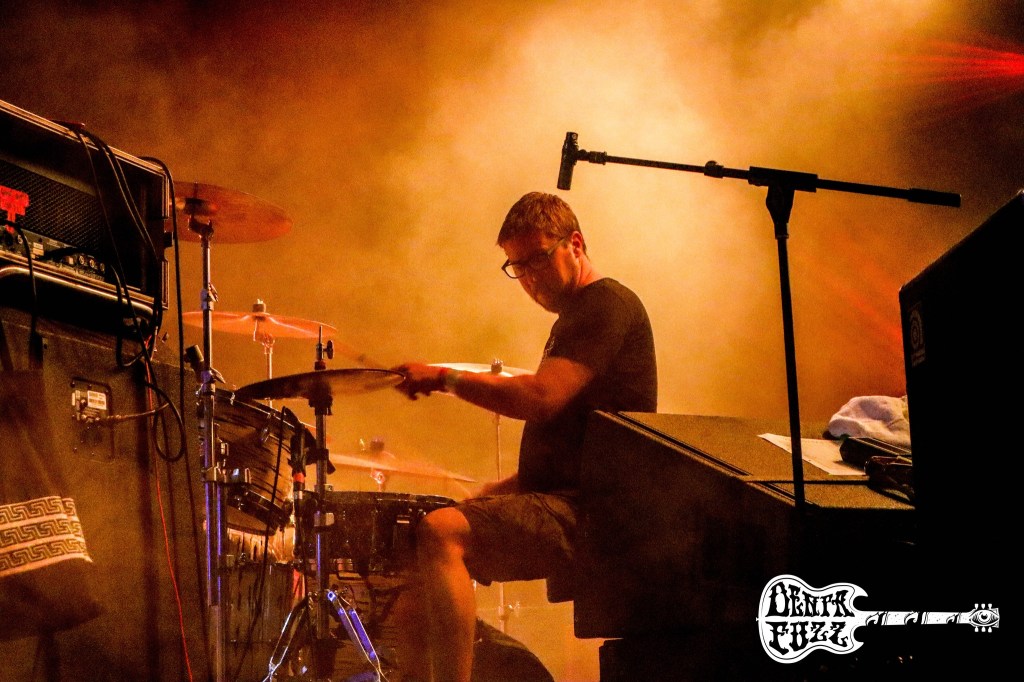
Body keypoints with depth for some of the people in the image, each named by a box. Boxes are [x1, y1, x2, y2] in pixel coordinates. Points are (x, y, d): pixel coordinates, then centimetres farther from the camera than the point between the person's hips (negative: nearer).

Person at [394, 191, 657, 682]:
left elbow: (541, 398, -23)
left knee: (440, 535, -29)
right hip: (560, 499, 11)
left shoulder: (608, 305, -8)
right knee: (425, 534, 19)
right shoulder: (574, 317, 24)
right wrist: (498, 491, 14)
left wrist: (445, 378, -15)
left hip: (591, 513, -11)